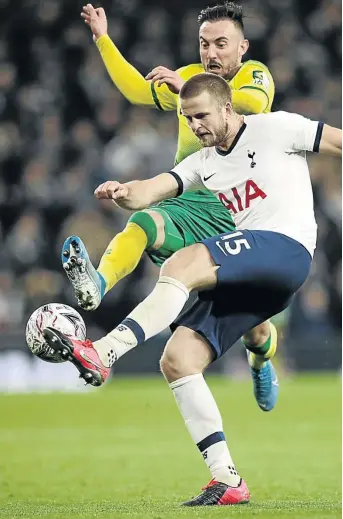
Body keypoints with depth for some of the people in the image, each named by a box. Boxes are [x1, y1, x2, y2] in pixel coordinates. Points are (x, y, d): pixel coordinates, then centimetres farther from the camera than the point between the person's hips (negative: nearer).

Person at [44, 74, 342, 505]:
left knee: (181, 266, -30)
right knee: (176, 361, -6)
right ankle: (227, 481, -7)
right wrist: (125, 194, -17)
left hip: (286, 248, -8)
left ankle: (102, 354, -39)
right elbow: (154, 190, 7)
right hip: (242, 278, 8)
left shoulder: (276, 129, 5)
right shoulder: (203, 163, 21)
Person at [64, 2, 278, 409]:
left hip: (242, 215, -3)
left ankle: (261, 361, 37)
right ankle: (95, 287, -60)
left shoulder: (254, 75, -1)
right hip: (191, 205, 3)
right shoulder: (190, 76, 15)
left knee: (254, 330, 1)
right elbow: (138, 90, 24)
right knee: (140, 226, -34)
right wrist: (103, 40, 20)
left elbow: (253, 104, -24)